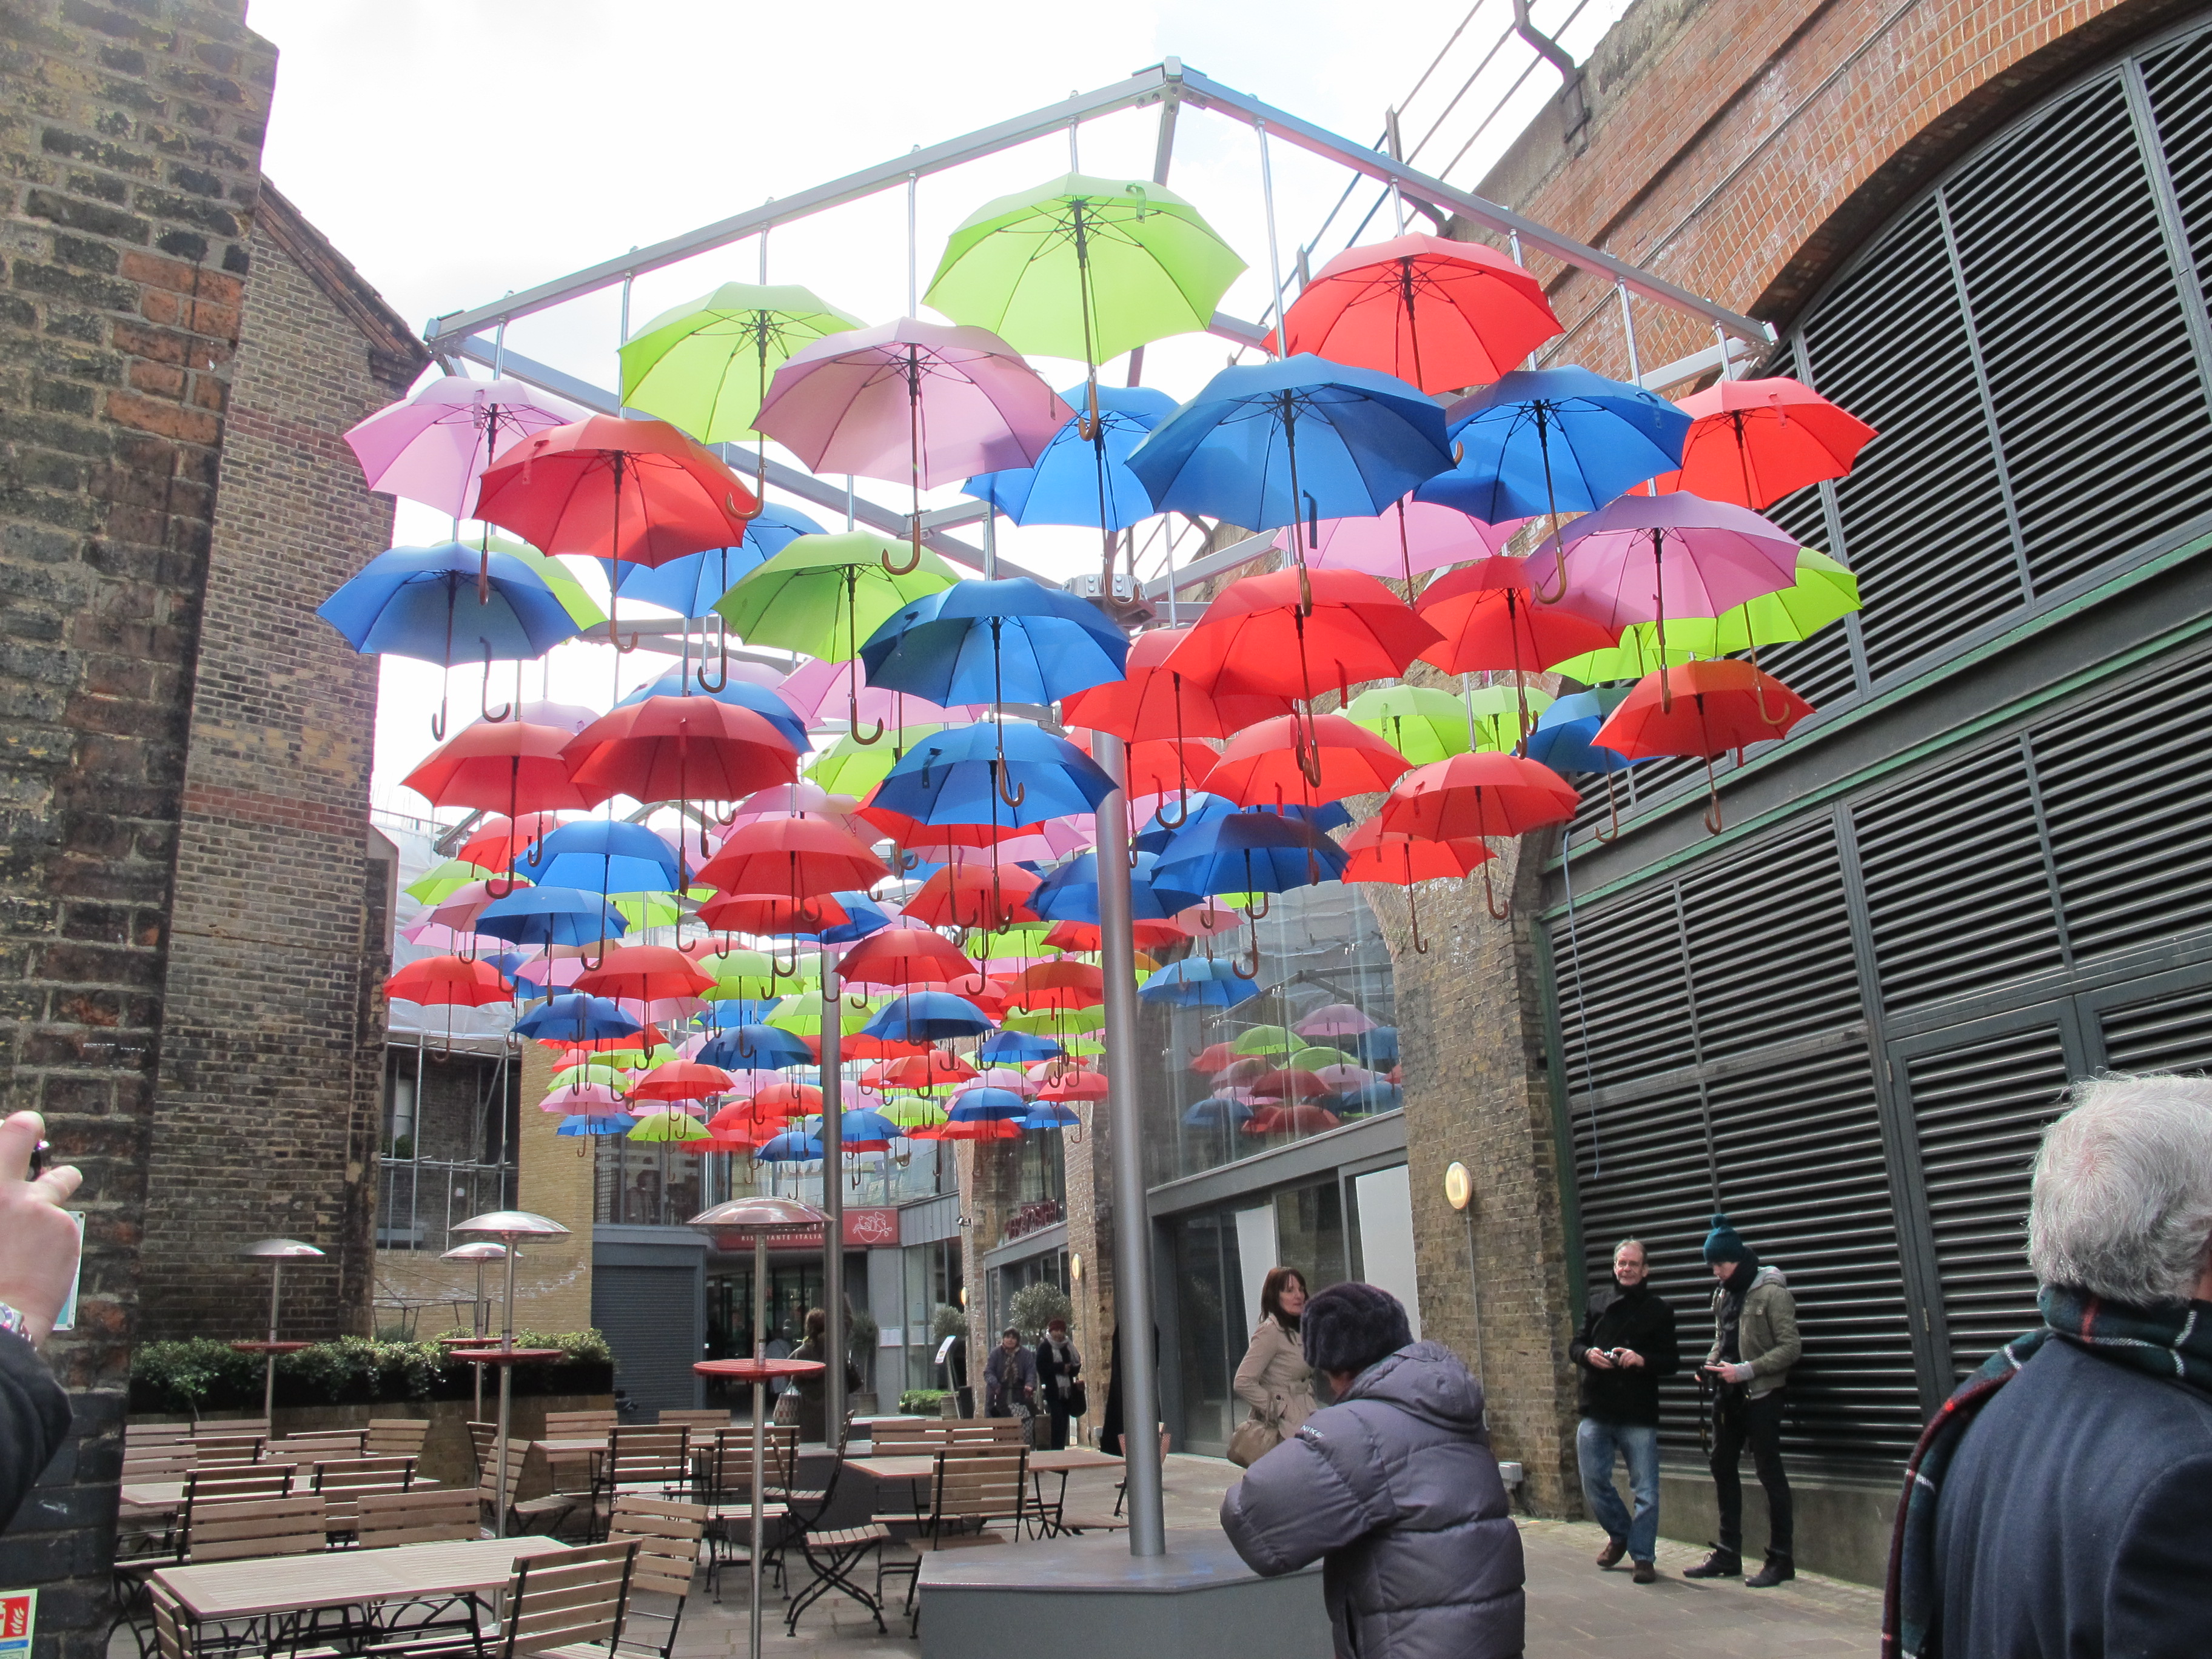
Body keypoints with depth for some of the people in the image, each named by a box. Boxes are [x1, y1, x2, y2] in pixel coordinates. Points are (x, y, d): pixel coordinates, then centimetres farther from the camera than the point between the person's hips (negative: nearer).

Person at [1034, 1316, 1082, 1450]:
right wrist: (1061, 1368, -16)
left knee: (1064, 1422, 6)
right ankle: (1057, 1450, -11)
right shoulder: (1045, 1347, -2)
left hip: (1067, 1390, 5)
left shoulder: (1068, 1347, 13)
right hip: (1053, 1390, -5)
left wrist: (1069, 1369, -9)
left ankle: (1061, 1449, 12)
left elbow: (1076, 1366, 13)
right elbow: (1042, 1368, -11)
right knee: (1058, 1420, -13)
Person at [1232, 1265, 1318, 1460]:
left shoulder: (1297, 1332, 16)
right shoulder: (1270, 1331, -12)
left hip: (1302, 1424, 8)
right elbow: (1243, 1383, -18)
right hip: (1285, 1429, -8)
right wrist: (1279, 1410, -14)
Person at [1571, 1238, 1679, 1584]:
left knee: (1646, 1490, 0)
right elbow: (1574, 1345, 14)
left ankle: (1642, 1555, 14)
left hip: (1639, 1416, -2)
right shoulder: (1598, 1303, 11)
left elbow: (1672, 1362, 1)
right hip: (1596, 1412, 3)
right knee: (1594, 1483, 7)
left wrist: (1643, 1360, -18)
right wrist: (1588, 1354, -9)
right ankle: (1619, 1535, 31)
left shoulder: (1659, 1311, 4)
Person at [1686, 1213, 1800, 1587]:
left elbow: (1791, 1347, -16)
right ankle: (1728, 1555, 22)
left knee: (1769, 1472, -1)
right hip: (1729, 1395, 8)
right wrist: (1712, 1364, 1)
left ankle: (1780, 1559, 9)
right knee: (1722, 1467, 12)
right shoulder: (1723, 1294, 10)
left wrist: (1745, 1370, -21)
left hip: (1760, 1395, -8)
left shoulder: (1771, 1293, -13)